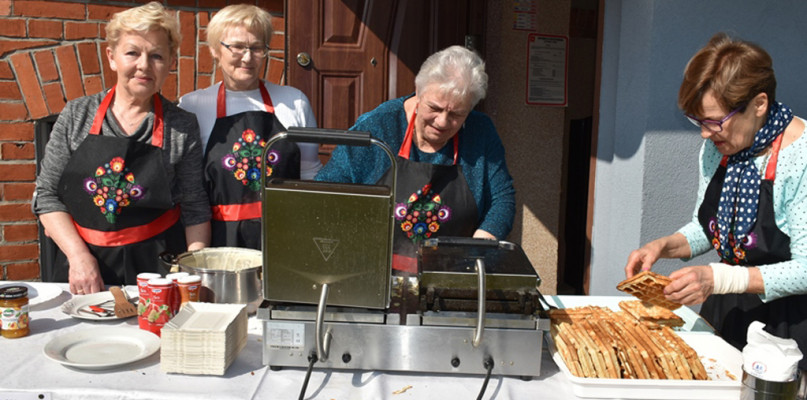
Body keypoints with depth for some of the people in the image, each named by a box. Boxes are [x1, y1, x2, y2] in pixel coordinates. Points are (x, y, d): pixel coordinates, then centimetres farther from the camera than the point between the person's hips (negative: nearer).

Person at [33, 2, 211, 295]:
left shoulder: (183, 127, 0)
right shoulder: (76, 116, 4)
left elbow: (195, 210, 3)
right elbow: (47, 194, 5)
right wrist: (79, 255, -7)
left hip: (155, 270, -1)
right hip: (79, 268, 1)